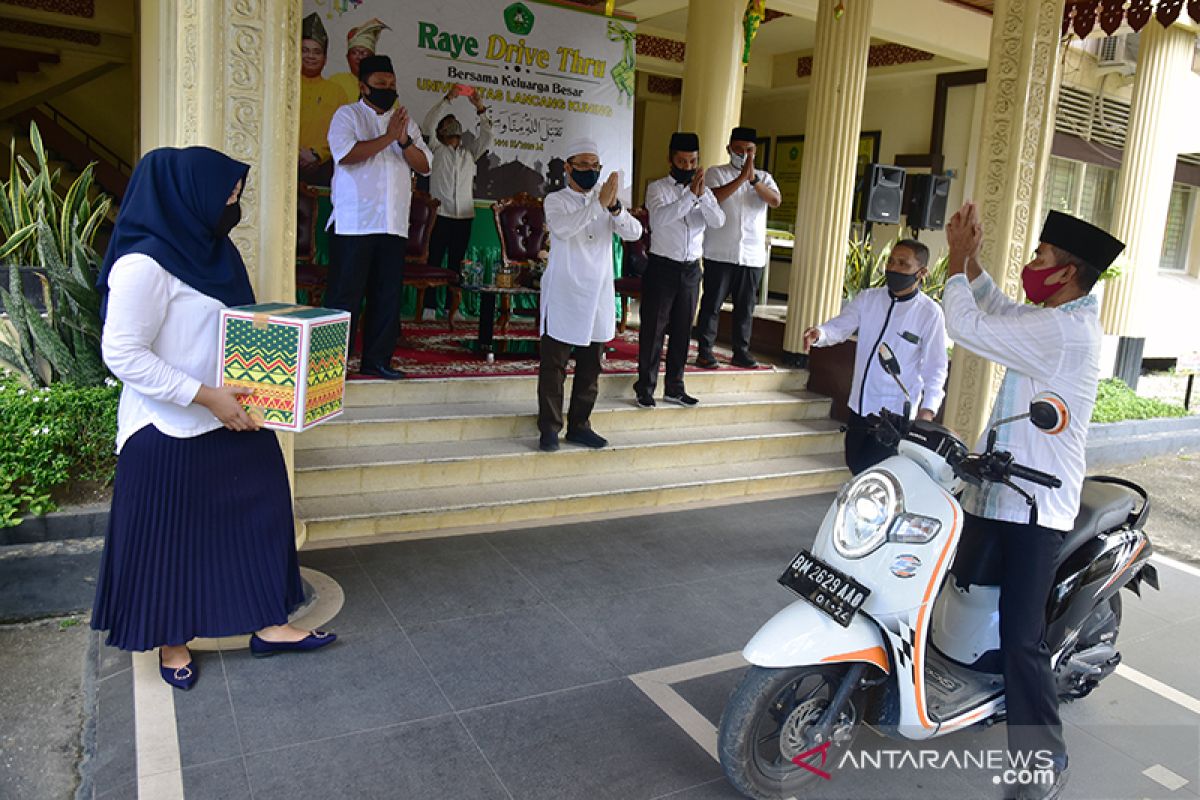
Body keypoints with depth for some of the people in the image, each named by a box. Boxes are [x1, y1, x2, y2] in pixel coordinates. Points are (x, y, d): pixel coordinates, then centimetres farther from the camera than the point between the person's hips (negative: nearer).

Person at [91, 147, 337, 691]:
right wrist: (205, 395, -23)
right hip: (171, 435, -8)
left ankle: (267, 624, 25)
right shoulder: (145, 263, -18)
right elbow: (122, 354, -21)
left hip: (230, 421, 8)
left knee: (257, 517, 12)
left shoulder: (211, 250, 9)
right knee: (171, 538, 8)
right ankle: (171, 642, 28)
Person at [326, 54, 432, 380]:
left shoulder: (404, 121, 19)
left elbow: (424, 165, 9)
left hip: (393, 224, 5)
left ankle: (376, 359, 15)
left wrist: (405, 140, -8)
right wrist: (388, 137, -12)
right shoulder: (348, 115, 4)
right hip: (354, 223, -5)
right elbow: (346, 154, -13)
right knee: (346, 294, -3)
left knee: (387, 295, 6)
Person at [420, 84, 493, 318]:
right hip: (440, 214, -3)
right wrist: (448, 98, -9)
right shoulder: (437, 149, 9)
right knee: (434, 260, -6)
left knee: (456, 263, 5)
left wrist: (480, 110, 0)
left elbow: (487, 137, 10)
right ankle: (429, 304, -3)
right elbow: (428, 125, -5)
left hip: (464, 215, 4)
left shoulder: (469, 152, 21)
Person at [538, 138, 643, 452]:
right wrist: (599, 204, -30)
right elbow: (562, 228, -24)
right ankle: (549, 427, 7)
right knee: (554, 365, -1)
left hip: (597, 296, 5)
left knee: (591, 366, 9)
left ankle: (579, 425, 20)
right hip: (563, 296, -5)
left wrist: (615, 207, -22)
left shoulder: (605, 201, 11)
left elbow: (634, 233, -3)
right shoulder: (556, 200, -2)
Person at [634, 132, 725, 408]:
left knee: (682, 330, 10)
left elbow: (718, 221, -8)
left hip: (691, 269, 5)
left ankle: (674, 388, 21)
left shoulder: (704, 192, 10)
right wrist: (691, 193, -30)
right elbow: (660, 217, -24)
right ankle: (645, 388, 10)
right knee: (653, 329, 0)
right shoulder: (657, 188, -3)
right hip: (662, 268, -4)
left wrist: (702, 195, -22)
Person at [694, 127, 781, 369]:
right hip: (720, 254, -3)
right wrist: (742, 177, -21)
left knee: (746, 306, 8)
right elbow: (714, 197, -17)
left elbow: (776, 201, -7)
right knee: (712, 303, 1)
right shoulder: (716, 173, 4)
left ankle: (741, 352, 17)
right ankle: (705, 351, 8)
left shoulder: (764, 178, 13)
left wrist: (753, 179, -19)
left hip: (753, 256, 3)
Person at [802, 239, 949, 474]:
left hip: (895, 413, -5)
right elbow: (840, 327, -3)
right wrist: (819, 333, -27)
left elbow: (935, 367, -8)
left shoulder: (930, 313, -8)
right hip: (859, 406, 5)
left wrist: (928, 408, -21)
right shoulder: (867, 299, 4)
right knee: (855, 466, 18)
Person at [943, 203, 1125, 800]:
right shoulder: (1071, 316, 11)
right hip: (998, 492, 10)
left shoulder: (1061, 332, -21)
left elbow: (966, 325, -23)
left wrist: (958, 259, -8)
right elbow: (997, 310, 23)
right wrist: (968, 260, 10)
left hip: (1034, 509, -10)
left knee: (1021, 638, -8)